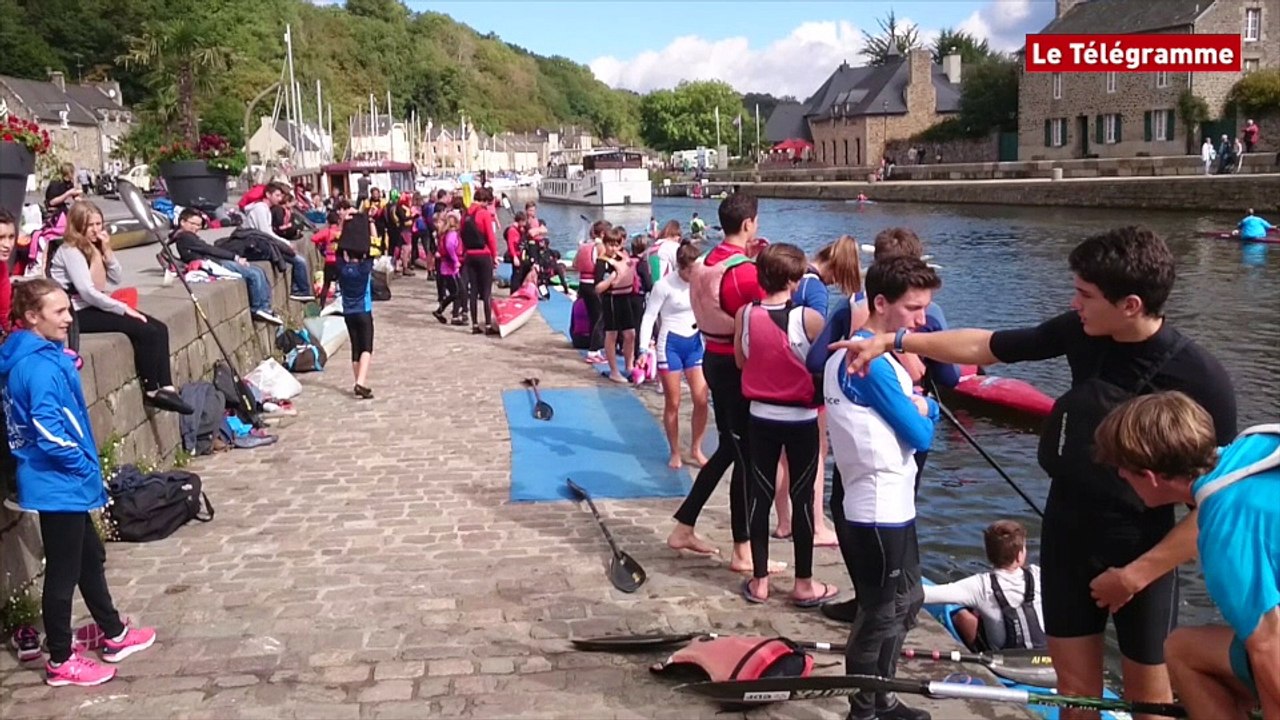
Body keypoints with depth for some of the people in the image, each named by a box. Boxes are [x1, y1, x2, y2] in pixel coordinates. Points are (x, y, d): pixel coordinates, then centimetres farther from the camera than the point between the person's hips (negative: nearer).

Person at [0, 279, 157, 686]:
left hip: (58, 481, 10)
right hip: (57, 484, -10)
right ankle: (60, 662, 17)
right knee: (63, 572, 3)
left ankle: (115, 636, 36)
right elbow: (50, 433, -28)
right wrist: (85, 466, -15)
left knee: (90, 557, 21)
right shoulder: (41, 366, -24)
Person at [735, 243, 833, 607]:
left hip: (761, 417, 3)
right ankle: (804, 584, 17)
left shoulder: (745, 315, -8)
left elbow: (740, 361, 5)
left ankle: (759, 580, 19)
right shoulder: (809, 318, -17)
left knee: (759, 496, 11)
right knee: (802, 498, 8)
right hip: (801, 420, -3)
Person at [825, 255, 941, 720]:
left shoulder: (853, 353, 11)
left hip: (887, 504, 10)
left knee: (906, 604, 22)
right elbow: (920, 436, -17)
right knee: (881, 615, 2)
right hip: (881, 510, -10)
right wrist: (926, 410, 2)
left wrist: (917, 406, -2)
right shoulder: (872, 362, -20)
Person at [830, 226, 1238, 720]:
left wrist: (1136, 574, -17)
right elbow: (983, 347, 4)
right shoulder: (1082, 333, -9)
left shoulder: (1202, 381, -21)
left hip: (1142, 554, -4)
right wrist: (892, 341, 0)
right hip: (1067, 532, 4)